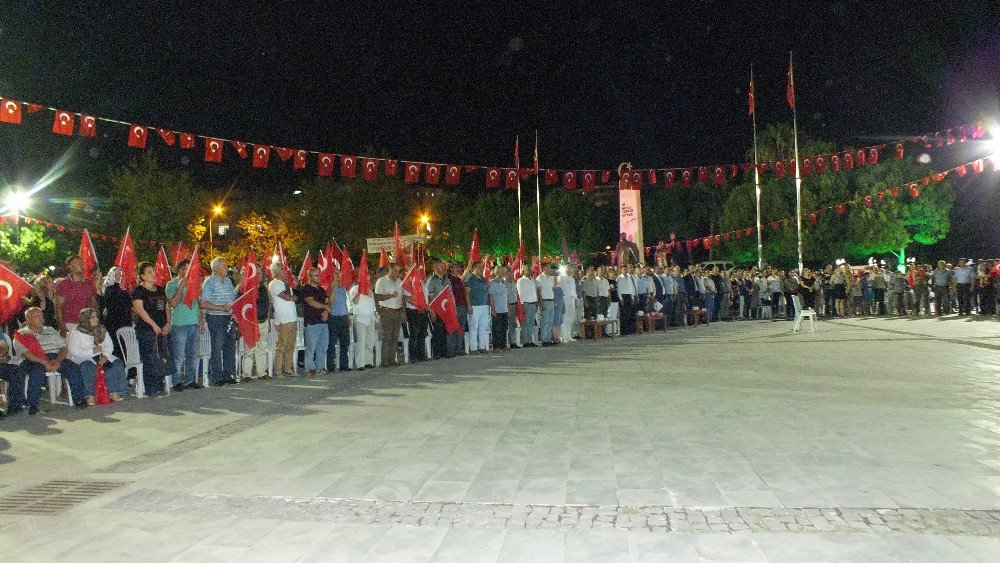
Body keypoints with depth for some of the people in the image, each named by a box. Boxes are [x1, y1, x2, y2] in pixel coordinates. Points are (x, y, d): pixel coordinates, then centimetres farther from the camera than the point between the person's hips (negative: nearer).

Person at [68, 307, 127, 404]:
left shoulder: (102, 330, 14)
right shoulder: (76, 333, -3)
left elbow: (109, 346, 9)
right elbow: (73, 351, -14)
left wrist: (105, 355, -12)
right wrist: (92, 351, -23)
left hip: (101, 356, 5)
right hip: (82, 358, -5)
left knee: (118, 363, -19)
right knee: (89, 366, -39)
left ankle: (113, 392, -18)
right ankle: (90, 395, -32)